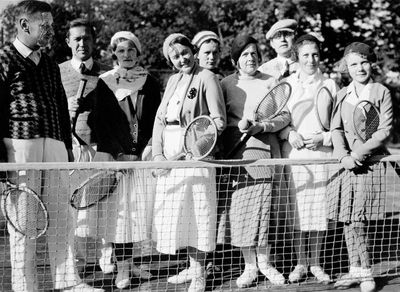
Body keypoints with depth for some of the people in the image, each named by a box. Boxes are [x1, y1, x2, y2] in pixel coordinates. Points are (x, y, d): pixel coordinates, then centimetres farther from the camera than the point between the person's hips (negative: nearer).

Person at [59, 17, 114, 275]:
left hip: (101, 146, 0)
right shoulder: (57, 73, 7)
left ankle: (106, 258, 4)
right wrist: (67, 108, -10)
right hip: (70, 145, 0)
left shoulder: (107, 74, 9)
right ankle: (76, 258, 8)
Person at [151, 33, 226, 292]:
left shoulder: (206, 78, -3)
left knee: (197, 210, -4)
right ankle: (193, 266, 21)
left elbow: (219, 119, -8)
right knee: (171, 210, 9)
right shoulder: (173, 80, 16)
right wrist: (157, 152, 1)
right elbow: (160, 118, 13)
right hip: (169, 152, 7)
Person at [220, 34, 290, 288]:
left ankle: (264, 262, 12)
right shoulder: (226, 84, 8)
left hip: (263, 150, 0)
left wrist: (261, 126, -10)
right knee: (239, 208, -1)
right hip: (235, 152, 0)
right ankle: (249, 265, 8)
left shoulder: (270, 82, 8)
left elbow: (285, 116, 5)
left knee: (262, 207, -1)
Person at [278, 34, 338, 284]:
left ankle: (315, 263, 12)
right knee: (296, 210, -2)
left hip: (322, 152, 0)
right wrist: (289, 132, -7)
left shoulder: (329, 85, 10)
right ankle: (300, 264, 8)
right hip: (293, 153, 0)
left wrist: (323, 137, -7)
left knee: (319, 209, 0)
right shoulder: (286, 84, 9)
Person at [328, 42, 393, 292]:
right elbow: (336, 129, 7)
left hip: (371, 164, -3)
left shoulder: (382, 93, 1)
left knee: (358, 221, -7)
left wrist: (358, 153, -12)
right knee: (350, 222, 2)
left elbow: (385, 131, -5)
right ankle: (358, 270, 11)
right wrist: (343, 156, -10)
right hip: (346, 164, 4)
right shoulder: (342, 95, 13)